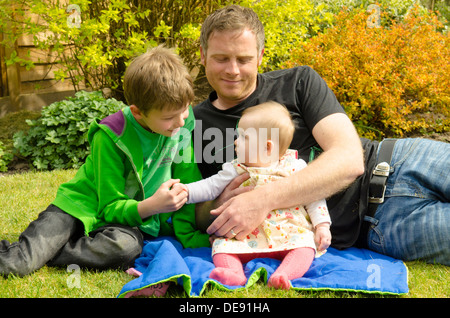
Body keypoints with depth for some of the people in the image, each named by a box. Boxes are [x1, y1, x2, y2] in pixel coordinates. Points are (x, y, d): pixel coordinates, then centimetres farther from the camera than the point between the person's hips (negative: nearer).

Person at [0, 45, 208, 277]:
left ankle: (42, 255, -20)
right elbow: (110, 207, -17)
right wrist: (151, 205, -33)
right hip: (84, 206, -3)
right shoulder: (111, 137, -21)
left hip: (135, 216, 4)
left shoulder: (181, 125, -10)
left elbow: (189, 184, -1)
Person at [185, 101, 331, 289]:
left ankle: (283, 276, -45)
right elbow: (210, 187, 8)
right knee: (222, 244, -21)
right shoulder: (236, 170, 9)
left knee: (304, 245, -30)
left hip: (290, 232, -1)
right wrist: (186, 191, -8)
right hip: (247, 236, 2)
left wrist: (322, 225, -1)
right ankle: (234, 273, -40)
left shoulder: (295, 167, 4)